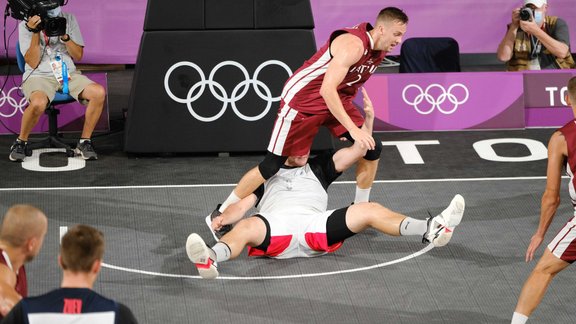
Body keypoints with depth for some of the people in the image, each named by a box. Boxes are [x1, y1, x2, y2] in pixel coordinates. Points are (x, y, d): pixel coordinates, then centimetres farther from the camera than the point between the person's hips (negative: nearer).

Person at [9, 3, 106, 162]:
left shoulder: (69, 19, 6)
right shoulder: (26, 26, -2)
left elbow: (78, 55, 5)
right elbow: (33, 63, -8)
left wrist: (64, 36, -12)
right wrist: (35, 33, -18)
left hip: (68, 74, 4)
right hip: (39, 76, -3)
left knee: (99, 93, -25)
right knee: (38, 103, -39)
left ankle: (84, 142, -9)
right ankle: (21, 142, -11)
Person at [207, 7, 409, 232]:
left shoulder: (378, 49, -2)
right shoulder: (353, 44, -29)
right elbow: (327, 89, -36)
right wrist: (353, 129, -38)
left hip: (336, 99, 8)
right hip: (302, 99, -8)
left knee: (372, 149, -1)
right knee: (272, 165, -6)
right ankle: (220, 213, 7)